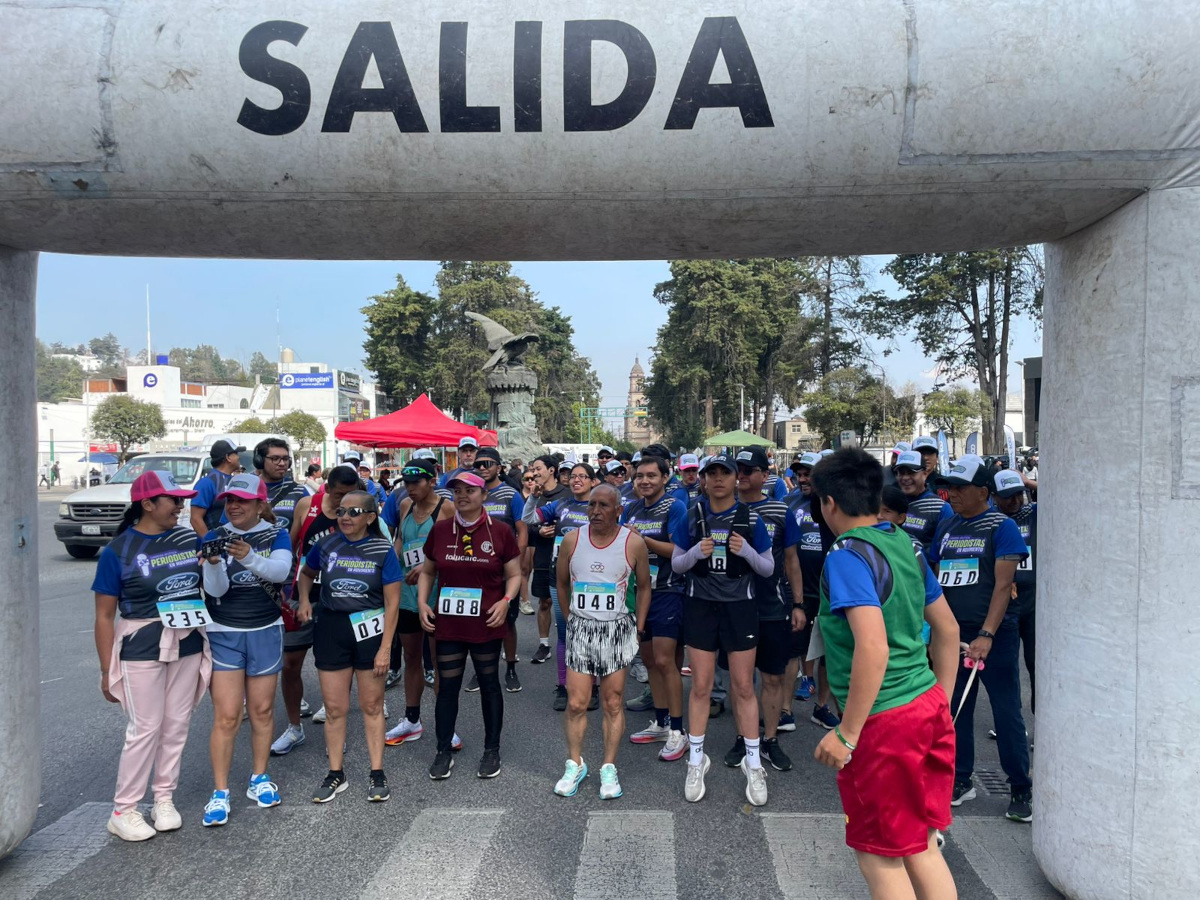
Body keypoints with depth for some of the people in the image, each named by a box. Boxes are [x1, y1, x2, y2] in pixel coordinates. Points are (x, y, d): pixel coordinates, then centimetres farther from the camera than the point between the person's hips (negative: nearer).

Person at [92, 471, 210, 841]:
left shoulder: (189, 538, 2)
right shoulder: (118, 550, -9)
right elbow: (104, 616, -7)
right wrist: (107, 670, -8)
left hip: (188, 646, 4)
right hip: (141, 649, -4)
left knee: (176, 726, 10)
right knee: (146, 729, 0)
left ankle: (164, 799, 25)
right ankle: (123, 811, 16)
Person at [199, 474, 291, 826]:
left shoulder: (276, 534, -3)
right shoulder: (214, 538, -4)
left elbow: (281, 570, -21)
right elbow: (215, 589, -13)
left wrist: (250, 558, -40)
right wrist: (214, 563, -34)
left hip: (266, 632, 1)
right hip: (223, 634, -1)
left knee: (262, 709, 11)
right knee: (226, 716, -4)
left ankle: (259, 779, 27)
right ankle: (220, 793, 7)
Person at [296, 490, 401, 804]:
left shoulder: (382, 550, -7)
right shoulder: (326, 545, 0)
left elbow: (392, 603, -7)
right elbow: (306, 573, 22)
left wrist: (385, 648, -11)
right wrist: (304, 599, 2)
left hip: (370, 629, -2)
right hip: (331, 630, 2)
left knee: (372, 706, 7)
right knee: (334, 708, 8)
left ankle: (377, 774, 19)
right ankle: (336, 774, 23)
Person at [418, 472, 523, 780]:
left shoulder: (500, 532, -4)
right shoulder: (439, 530, 3)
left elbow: (514, 574, 2)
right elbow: (427, 571, 13)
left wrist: (506, 600, -15)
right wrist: (422, 601, -1)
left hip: (487, 624, -2)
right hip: (448, 624, 2)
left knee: (489, 685, 12)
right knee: (447, 687, 9)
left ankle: (492, 750, 26)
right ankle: (444, 751, 24)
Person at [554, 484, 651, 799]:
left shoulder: (633, 543, -5)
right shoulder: (572, 540, -1)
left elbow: (644, 587, 6)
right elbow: (562, 584, 12)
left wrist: (638, 629, 3)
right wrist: (570, 620, 10)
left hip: (617, 629, -1)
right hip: (580, 628, 1)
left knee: (613, 704, 6)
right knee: (576, 704, 3)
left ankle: (609, 768, 17)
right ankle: (575, 764, 20)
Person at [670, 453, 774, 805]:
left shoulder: (750, 518, -2)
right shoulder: (692, 516, 0)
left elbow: (768, 568, 1)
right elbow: (676, 564, 4)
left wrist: (747, 551, -18)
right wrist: (696, 553, -17)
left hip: (739, 607, 0)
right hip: (700, 606, 1)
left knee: (744, 687, 5)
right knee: (701, 686, 6)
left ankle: (753, 765, 19)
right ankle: (696, 761, 20)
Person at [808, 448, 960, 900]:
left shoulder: (848, 554, -18)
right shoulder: (905, 544, 7)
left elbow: (873, 648, -28)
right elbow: (948, 630, 15)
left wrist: (846, 734, -21)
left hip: (885, 722, -8)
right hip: (929, 708, 8)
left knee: (880, 856, 10)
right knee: (921, 846, 21)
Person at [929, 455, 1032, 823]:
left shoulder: (1001, 526, -7)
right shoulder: (946, 527, 9)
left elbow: (1003, 585, -15)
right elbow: (937, 578, 16)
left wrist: (986, 635, -22)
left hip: (993, 634, -5)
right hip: (953, 633, 6)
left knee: (1007, 712, 2)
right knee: (955, 709, 12)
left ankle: (1021, 789, 16)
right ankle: (961, 781, 25)